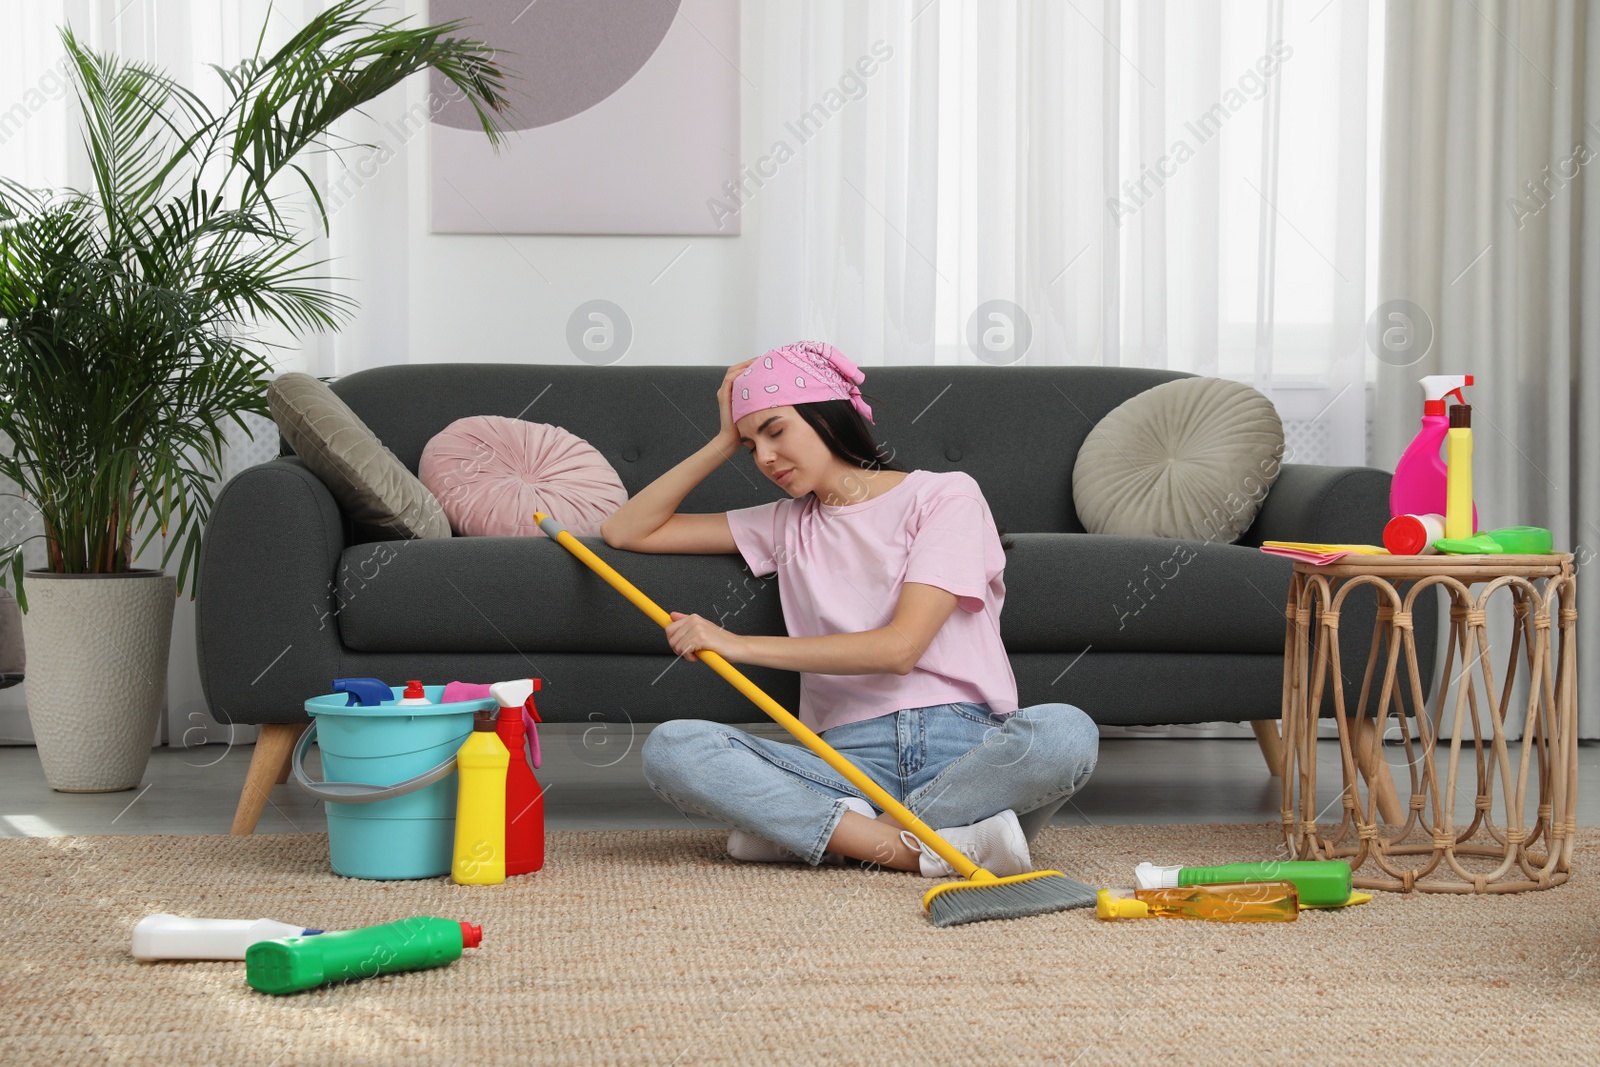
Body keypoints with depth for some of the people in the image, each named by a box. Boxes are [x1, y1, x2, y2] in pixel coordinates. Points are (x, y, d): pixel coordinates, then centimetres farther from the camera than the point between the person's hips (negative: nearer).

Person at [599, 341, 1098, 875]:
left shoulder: (945, 495, 5)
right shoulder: (786, 524, 22)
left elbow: (900, 646, -8)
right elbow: (626, 531, 24)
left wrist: (740, 645, -8)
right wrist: (724, 442, 18)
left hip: (966, 748, -3)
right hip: (851, 758, 3)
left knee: (1065, 731, -38)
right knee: (670, 748, -23)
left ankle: (806, 828, -26)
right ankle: (924, 846, -29)